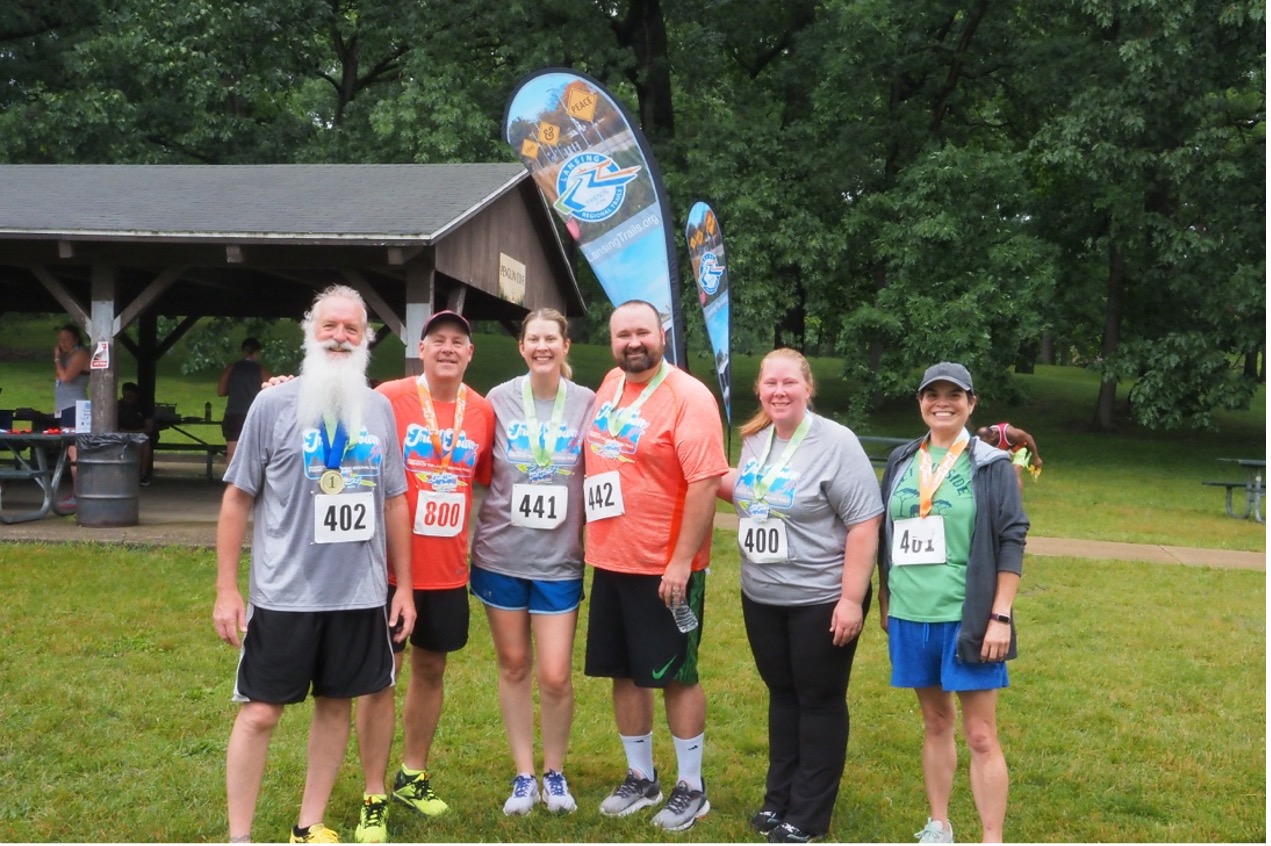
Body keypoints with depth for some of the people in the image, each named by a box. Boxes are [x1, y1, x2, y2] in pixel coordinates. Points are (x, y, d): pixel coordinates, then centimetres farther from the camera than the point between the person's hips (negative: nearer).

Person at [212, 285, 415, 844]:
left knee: (336, 704, 12)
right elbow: (238, 497, -2)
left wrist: (403, 586, 9)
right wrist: (226, 589, -6)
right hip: (284, 594, -3)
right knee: (259, 712, 1)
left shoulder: (379, 409, 5)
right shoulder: (274, 405, -5)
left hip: (360, 593, 4)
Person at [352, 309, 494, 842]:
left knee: (431, 669, 15)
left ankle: (413, 775, 33)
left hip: (448, 570, 4)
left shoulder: (482, 412, 3)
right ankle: (374, 798, 13)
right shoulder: (387, 399, -9)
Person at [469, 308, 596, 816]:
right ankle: (523, 775, 26)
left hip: (559, 558, -1)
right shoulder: (499, 400, -3)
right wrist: (468, 534, 1)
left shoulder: (587, 403, -3)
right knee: (513, 666, 11)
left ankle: (555, 772, 20)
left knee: (555, 676, -3)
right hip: (501, 554, 1)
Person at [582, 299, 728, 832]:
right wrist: (596, 545, 16)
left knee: (675, 676, 4)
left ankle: (691, 788, 18)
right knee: (625, 673, 14)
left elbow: (705, 482, -19)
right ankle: (640, 778, 30)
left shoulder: (687, 397, -15)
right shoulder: (609, 386, 8)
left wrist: (681, 562, -21)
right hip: (610, 561, 7)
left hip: (665, 567, -7)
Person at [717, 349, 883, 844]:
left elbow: (864, 524, -19)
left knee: (819, 702, 6)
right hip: (761, 598, 6)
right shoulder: (754, 440, 5)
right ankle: (779, 799, 29)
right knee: (782, 695, 17)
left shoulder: (836, 443, -16)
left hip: (821, 600, -6)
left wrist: (851, 599, -22)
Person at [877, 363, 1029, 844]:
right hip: (911, 618, 4)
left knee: (980, 736, -1)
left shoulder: (990, 465, -4)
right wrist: (884, 603, 15)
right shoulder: (902, 462, 9)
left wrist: (1000, 616, -12)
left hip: (969, 619, -4)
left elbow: (1011, 543, -7)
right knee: (934, 723, 16)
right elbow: (885, 538, 16)